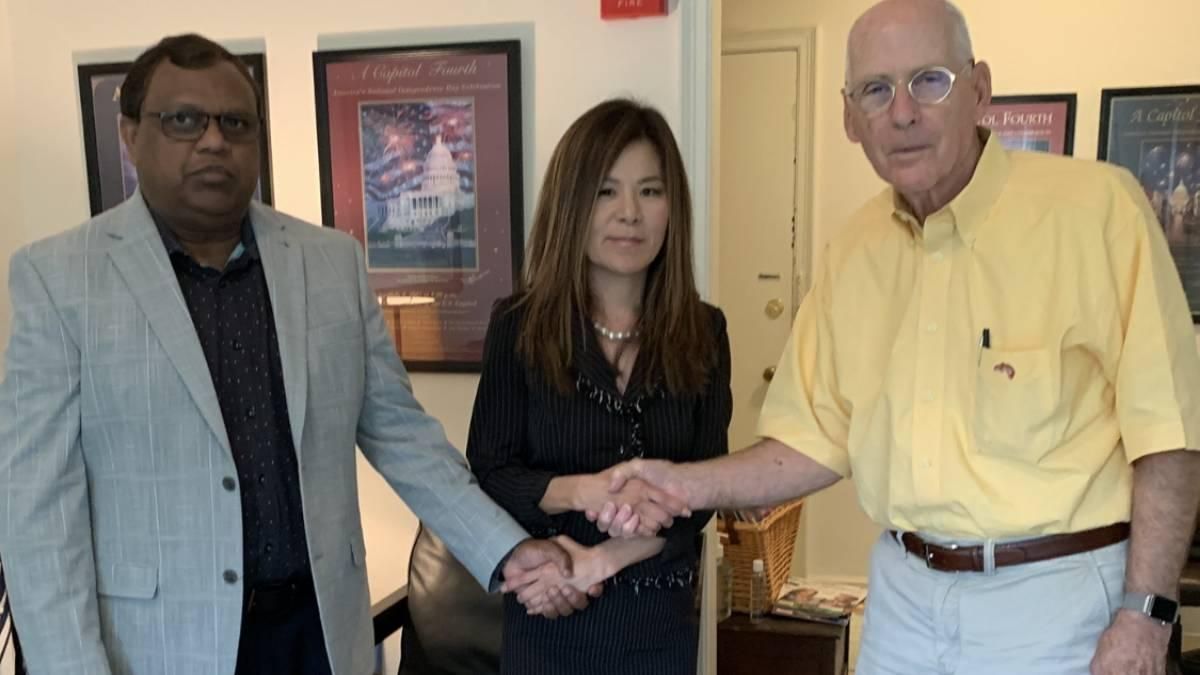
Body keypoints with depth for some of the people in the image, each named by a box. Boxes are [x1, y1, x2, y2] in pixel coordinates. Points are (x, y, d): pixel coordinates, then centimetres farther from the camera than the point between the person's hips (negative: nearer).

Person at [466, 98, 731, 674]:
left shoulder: (703, 332, -5)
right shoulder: (519, 326, -8)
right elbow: (487, 473, -8)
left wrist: (600, 561, -18)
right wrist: (581, 491, -26)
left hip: (659, 623, 2)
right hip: (547, 620, -1)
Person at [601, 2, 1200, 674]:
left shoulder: (1095, 204, -13)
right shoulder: (854, 249, 3)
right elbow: (819, 440, 6)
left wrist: (1144, 617, -15)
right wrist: (689, 485, -6)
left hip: (1056, 595, -4)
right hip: (904, 593, 5)